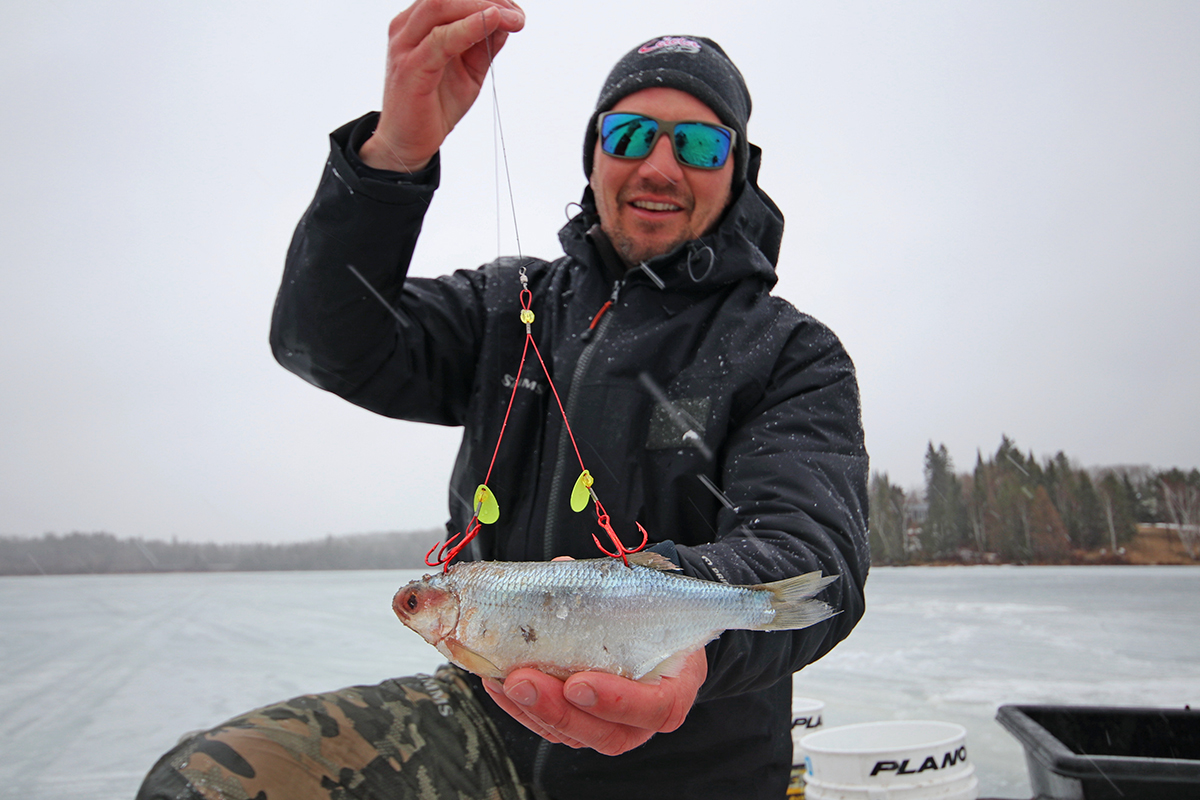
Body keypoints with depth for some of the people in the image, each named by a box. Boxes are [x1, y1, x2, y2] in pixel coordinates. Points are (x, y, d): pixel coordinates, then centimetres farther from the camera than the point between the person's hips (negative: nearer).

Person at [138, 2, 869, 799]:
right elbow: (335, 342, -7)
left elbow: (812, 551, -20)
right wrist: (393, 154, -24)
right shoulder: (516, 305, 6)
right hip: (490, 714, 3)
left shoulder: (792, 358, -5)